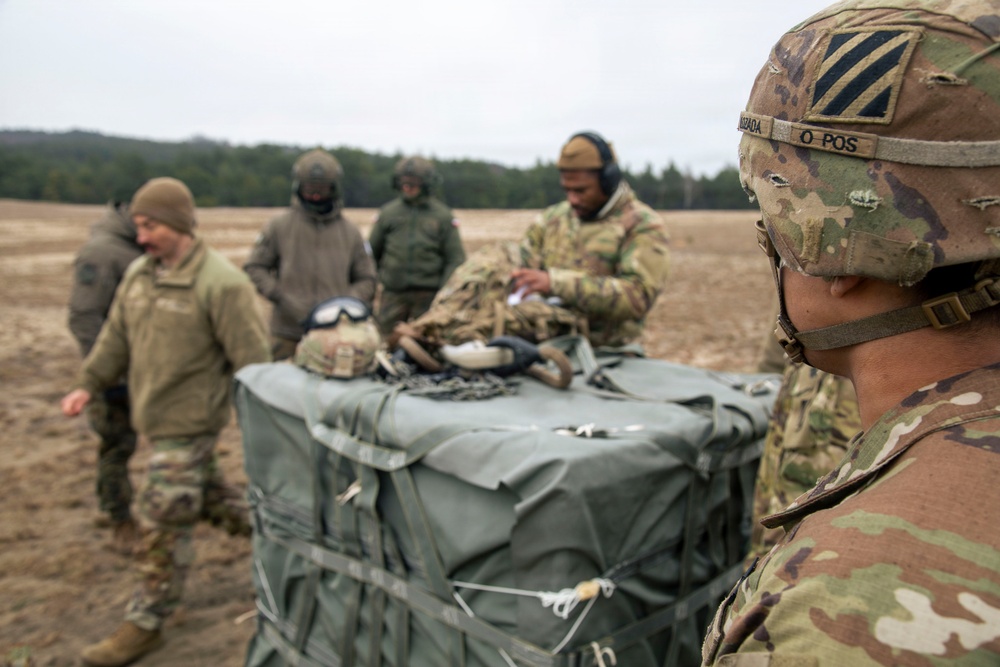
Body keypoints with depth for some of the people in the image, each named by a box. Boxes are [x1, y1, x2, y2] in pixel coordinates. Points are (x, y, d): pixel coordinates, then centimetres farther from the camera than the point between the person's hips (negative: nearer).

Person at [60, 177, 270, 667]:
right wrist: (89, 384, 11)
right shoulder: (139, 272, 6)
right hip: (153, 414, 8)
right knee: (200, 489, 22)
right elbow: (116, 335, 16)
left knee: (163, 521, -2)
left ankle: (144, 625, 12)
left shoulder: (219, 282, -19)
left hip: (189, 420, -7)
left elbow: (250, 357, -18)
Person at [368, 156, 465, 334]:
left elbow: (456, 259, 1)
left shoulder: (443, 216, 4)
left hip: (428, 295, -1)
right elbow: (372, 253, 15)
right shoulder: (387, 213, 10)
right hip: (393, 293, 2)